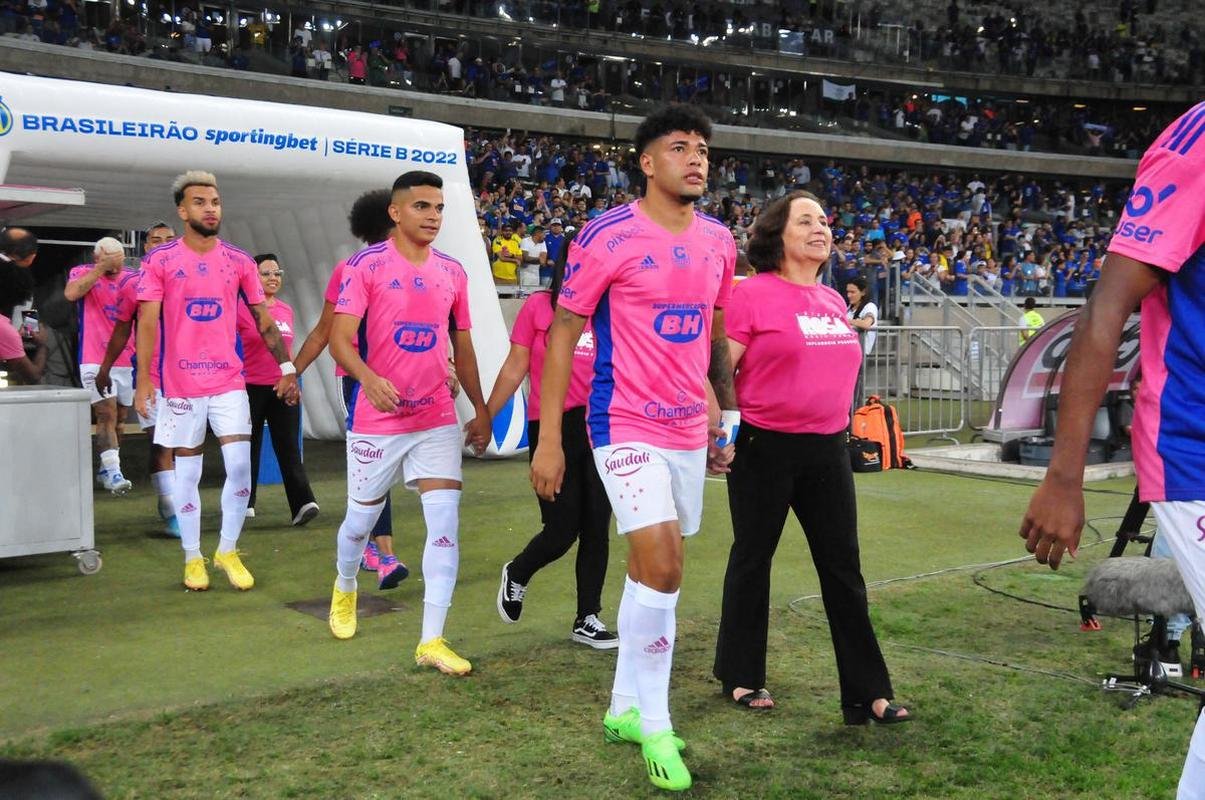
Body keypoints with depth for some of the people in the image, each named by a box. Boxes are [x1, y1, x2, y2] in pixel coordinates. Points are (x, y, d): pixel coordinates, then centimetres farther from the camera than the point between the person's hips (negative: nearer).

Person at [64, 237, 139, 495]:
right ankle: (113, 473, -15)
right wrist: (101, 268, -21)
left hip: (126, 360, 4)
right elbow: (71, 294, -22)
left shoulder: (133, 278, 7)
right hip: (95, 360, -4)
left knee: (119, 417, 11)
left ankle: (107, 470, 25)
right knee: (107, 415, -13)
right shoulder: (82, 272, 0)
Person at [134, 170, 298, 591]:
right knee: (187, 470, 6)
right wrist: (143, 379, -14)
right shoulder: (159, 260, -2)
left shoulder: (239, 261, 5)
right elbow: (147, 321, -7)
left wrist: (286, 366, 5)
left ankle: (228, 550, 13)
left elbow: (263, 320, 10)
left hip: (229, 381, 2)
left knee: (240, 465, -5)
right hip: (180, 384, -2)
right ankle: (192, 557, 19)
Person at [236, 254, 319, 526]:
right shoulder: (242, 309, -5)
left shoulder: (286, 310, 11)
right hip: (252, 388, -3)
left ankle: (303, 503, -13)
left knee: (289, 446, -4)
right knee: (250, 445, 8)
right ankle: (245, 502, 21)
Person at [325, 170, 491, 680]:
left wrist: (481, 409, 15)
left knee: (445, 523, -7)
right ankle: (344, 588, 45)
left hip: (437, 419, 3)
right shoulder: (367, 265, -7)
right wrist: (368, 377, -33)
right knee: (361, 519, 13)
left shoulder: (452, 271, 7)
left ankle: (431, 642, -2)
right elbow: (340, 337, -14)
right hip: (376, 420, -3)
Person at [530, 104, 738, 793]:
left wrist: (727, 420, 15)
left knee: (652, 569, 12)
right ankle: (656, 727, 3)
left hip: (689, 431, 6)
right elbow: (563, 333, -7)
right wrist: (549, 440, -9)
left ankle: (625, 708, 27)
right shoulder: (608, 235, -11)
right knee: (663, 568, -14)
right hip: (627, 426, -6)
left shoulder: (719, 240, 7)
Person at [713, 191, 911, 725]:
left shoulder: (834, 300, 10)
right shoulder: (753, 293, -10)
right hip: (764, 449, -6)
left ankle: (867, 693, 13)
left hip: (827, 449, 6)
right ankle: (740, 676, 26)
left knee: (843, 567, 6)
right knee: (752, 560, 9)